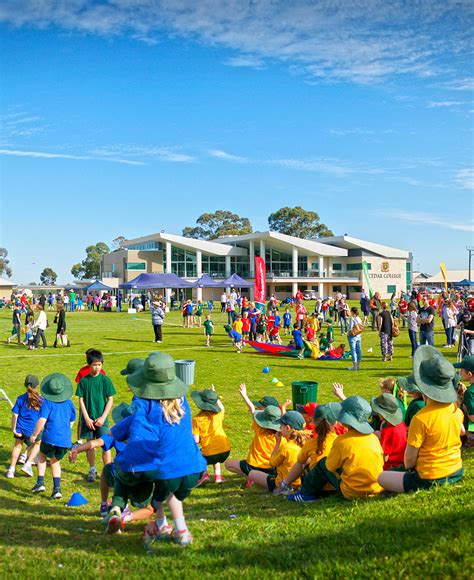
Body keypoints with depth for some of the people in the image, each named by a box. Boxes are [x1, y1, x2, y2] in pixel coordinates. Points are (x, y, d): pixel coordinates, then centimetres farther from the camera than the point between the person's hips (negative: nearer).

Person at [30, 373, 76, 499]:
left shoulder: (47, 403, -6)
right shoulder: (69, 403, 9)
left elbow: (42, 420, -16)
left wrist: (34, 435, -4)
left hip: (50, 438, -4)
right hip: (65, 440, 4)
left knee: (42, 456, 25)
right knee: (55, 460, 23)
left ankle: (40, 482, 13)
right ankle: (57, 489, 13)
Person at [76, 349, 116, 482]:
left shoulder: (105, 380, -4)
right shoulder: (84, 381, -1)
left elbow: (110, 400, -2)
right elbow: (81, 400, 0)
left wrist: (103, 417, -9)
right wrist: (86, 418, -7)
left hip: (101, 418, -1)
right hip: (88, 418, 1)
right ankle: (92, 470, 25)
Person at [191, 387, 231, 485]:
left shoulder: (197, 419, -9)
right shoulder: (218, 413, 3)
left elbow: (196, 440, -10)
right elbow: (221, 407, 29)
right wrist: (214, 394, 39)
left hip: (210, 455, -5)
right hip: (225, 451, 5)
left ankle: (203, 473, 1)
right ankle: (218, 475, 22)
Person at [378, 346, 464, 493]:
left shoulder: (421, 418, -25)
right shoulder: (456, 410, -6)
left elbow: (409, 459, -17)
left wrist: (408, 469, 5)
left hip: (429, 480, -8)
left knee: (377, 478, -1)